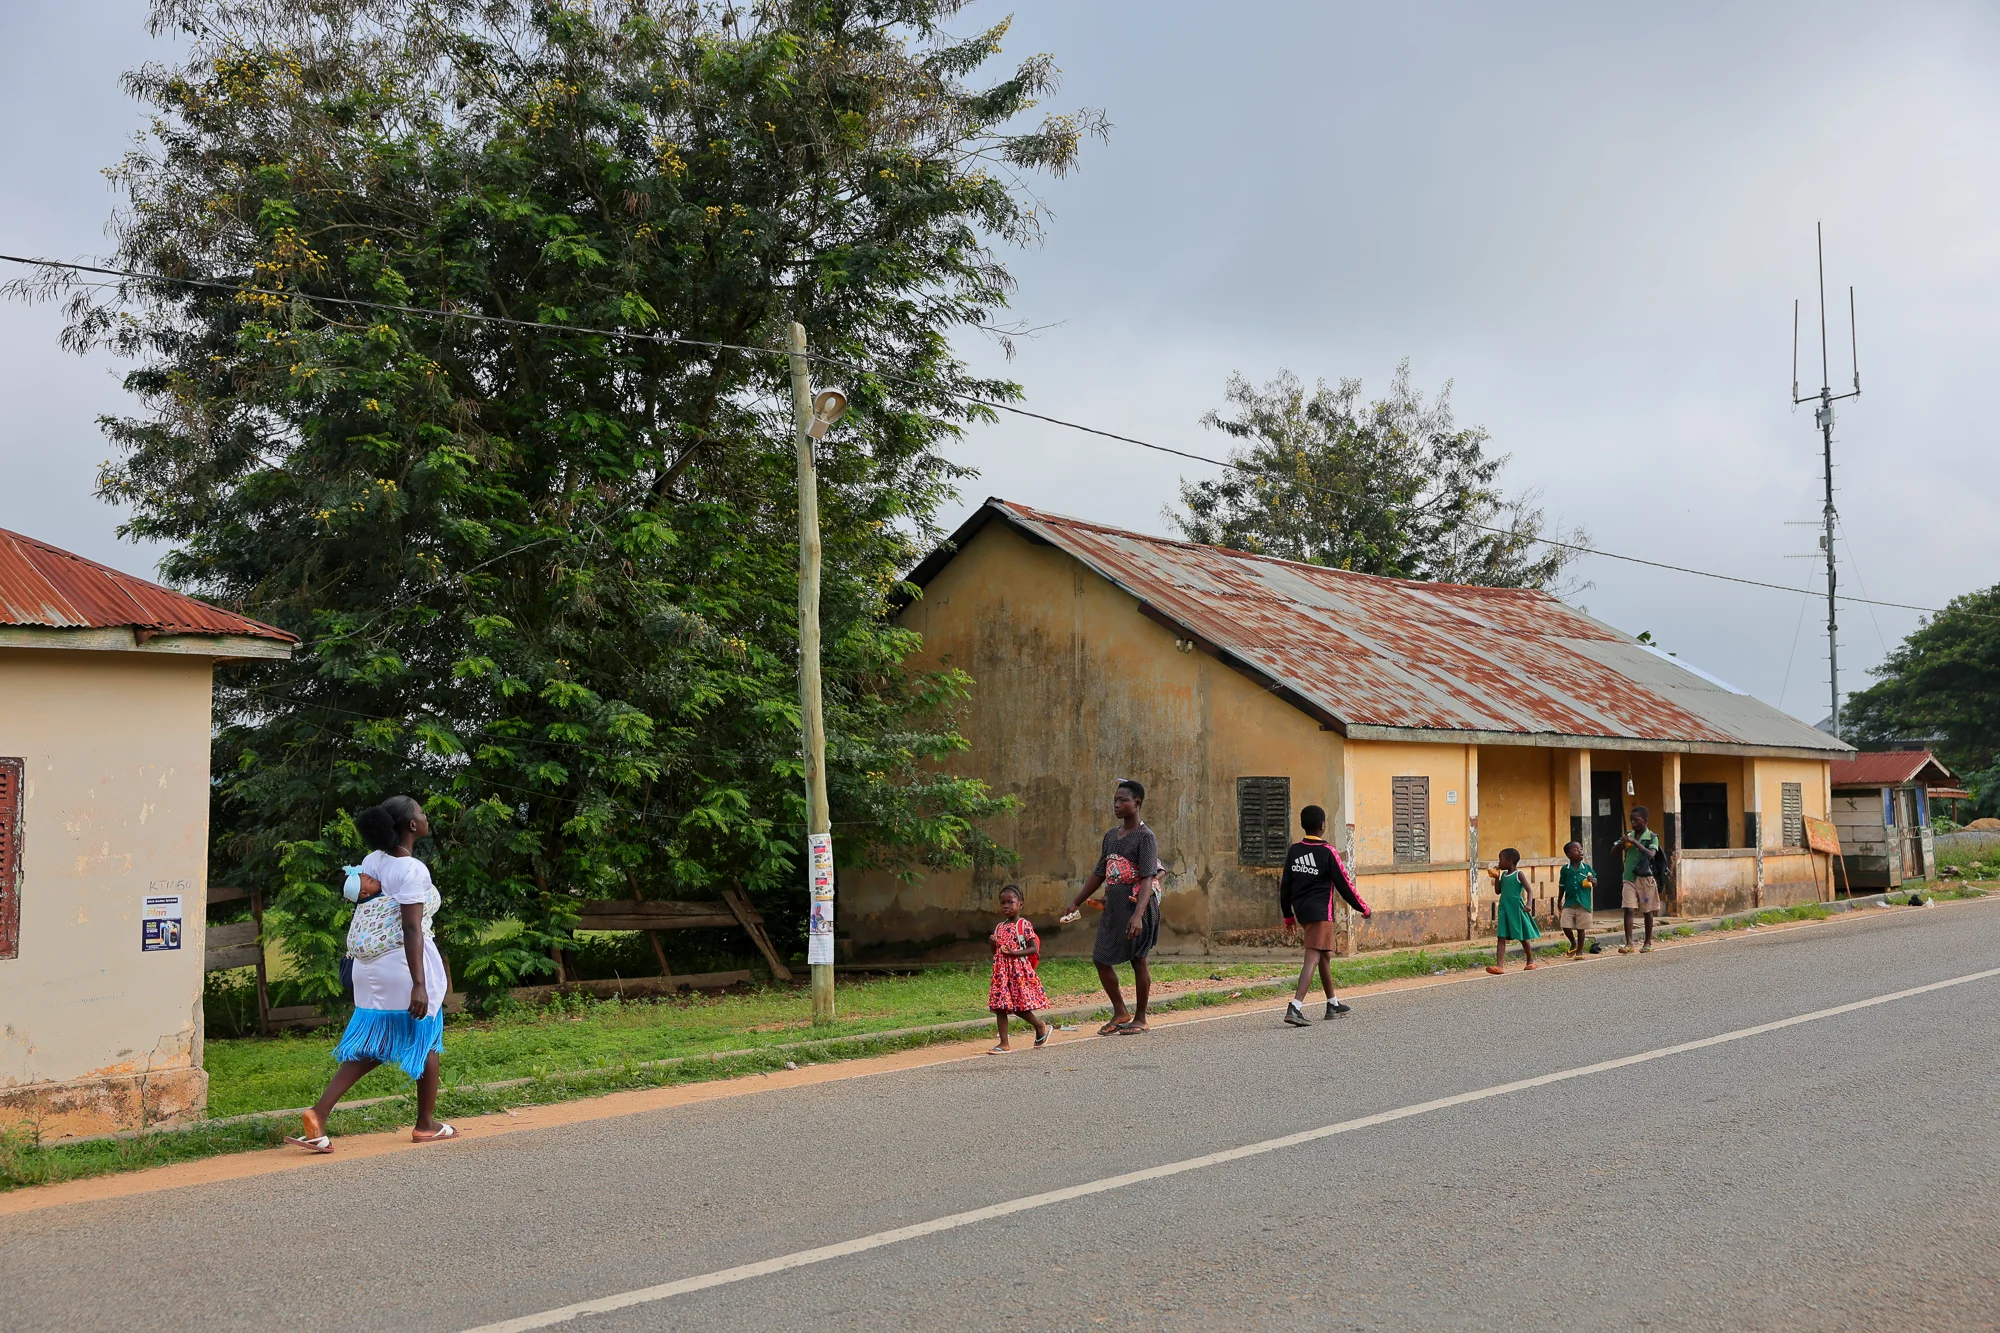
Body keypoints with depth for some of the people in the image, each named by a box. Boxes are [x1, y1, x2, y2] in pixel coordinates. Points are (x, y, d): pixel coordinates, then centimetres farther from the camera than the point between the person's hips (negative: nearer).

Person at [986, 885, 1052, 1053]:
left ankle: (1040, 1026, 24)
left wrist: (1014, 952, -20)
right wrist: (993, 943, -3)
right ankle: (1004, 1044, 2)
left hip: (1019, 969, -6)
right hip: (1001, 971, 6)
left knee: (1021, 1005, -3)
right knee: (1000, 1007, 0)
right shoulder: (999, 928, 12)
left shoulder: (1024, 925, -6)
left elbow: (1034, 949, -10)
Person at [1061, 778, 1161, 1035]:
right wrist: (1076, 902, 23)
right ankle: (1120, 1012, 19)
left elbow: (1147, 879, -20)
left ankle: (1140, 1018, 15)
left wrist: (1138, 914, -31)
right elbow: (1100, 873, 20)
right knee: (1101, 958, 5)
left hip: (1136, 905, -7)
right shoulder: (1111, 836, 12)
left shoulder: (1145, 837, -11)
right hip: (1112, 906, 7)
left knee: (1138, 960, 3)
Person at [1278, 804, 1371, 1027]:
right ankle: (1295, 1007, -23)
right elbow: (1344, 884, -6)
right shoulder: (1327, 852, -11)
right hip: (1321, 911, -7)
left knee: (1325, 956, 20)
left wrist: (1288, 915, 20)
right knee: (1313, 958, -10)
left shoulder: (1293, 851, 6)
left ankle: (1333, 1005, 31)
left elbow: (1285, 885, 9)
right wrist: (1363, 909, 7)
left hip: (1301, 910, 7)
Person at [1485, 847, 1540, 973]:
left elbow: (1529, 890, -12)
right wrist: (1496, 877, 4)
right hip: (1504, 909, 6)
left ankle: (1531, 961, 26)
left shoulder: (1518, 874, -8)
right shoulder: (1504, 875, 11)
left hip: (1517, 910, -6)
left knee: (1523, 937, 8)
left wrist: (1528, 904, -27)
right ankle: (1499, 965, -9)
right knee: (1501, 937, -4)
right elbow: (1498, 891, 15)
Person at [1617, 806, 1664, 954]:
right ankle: (1628, 943, -9)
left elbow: (1651, 854, -20)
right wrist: (1622, 843, -10)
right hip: (1629, 878, 3)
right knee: (1628, 909, -8)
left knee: (1647, 911, 7)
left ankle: (1648, 943, 18)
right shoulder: (1629, 835, 8)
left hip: (1645, 878, -3)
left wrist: (1635, 842, -23)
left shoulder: (1652, 837, -4)